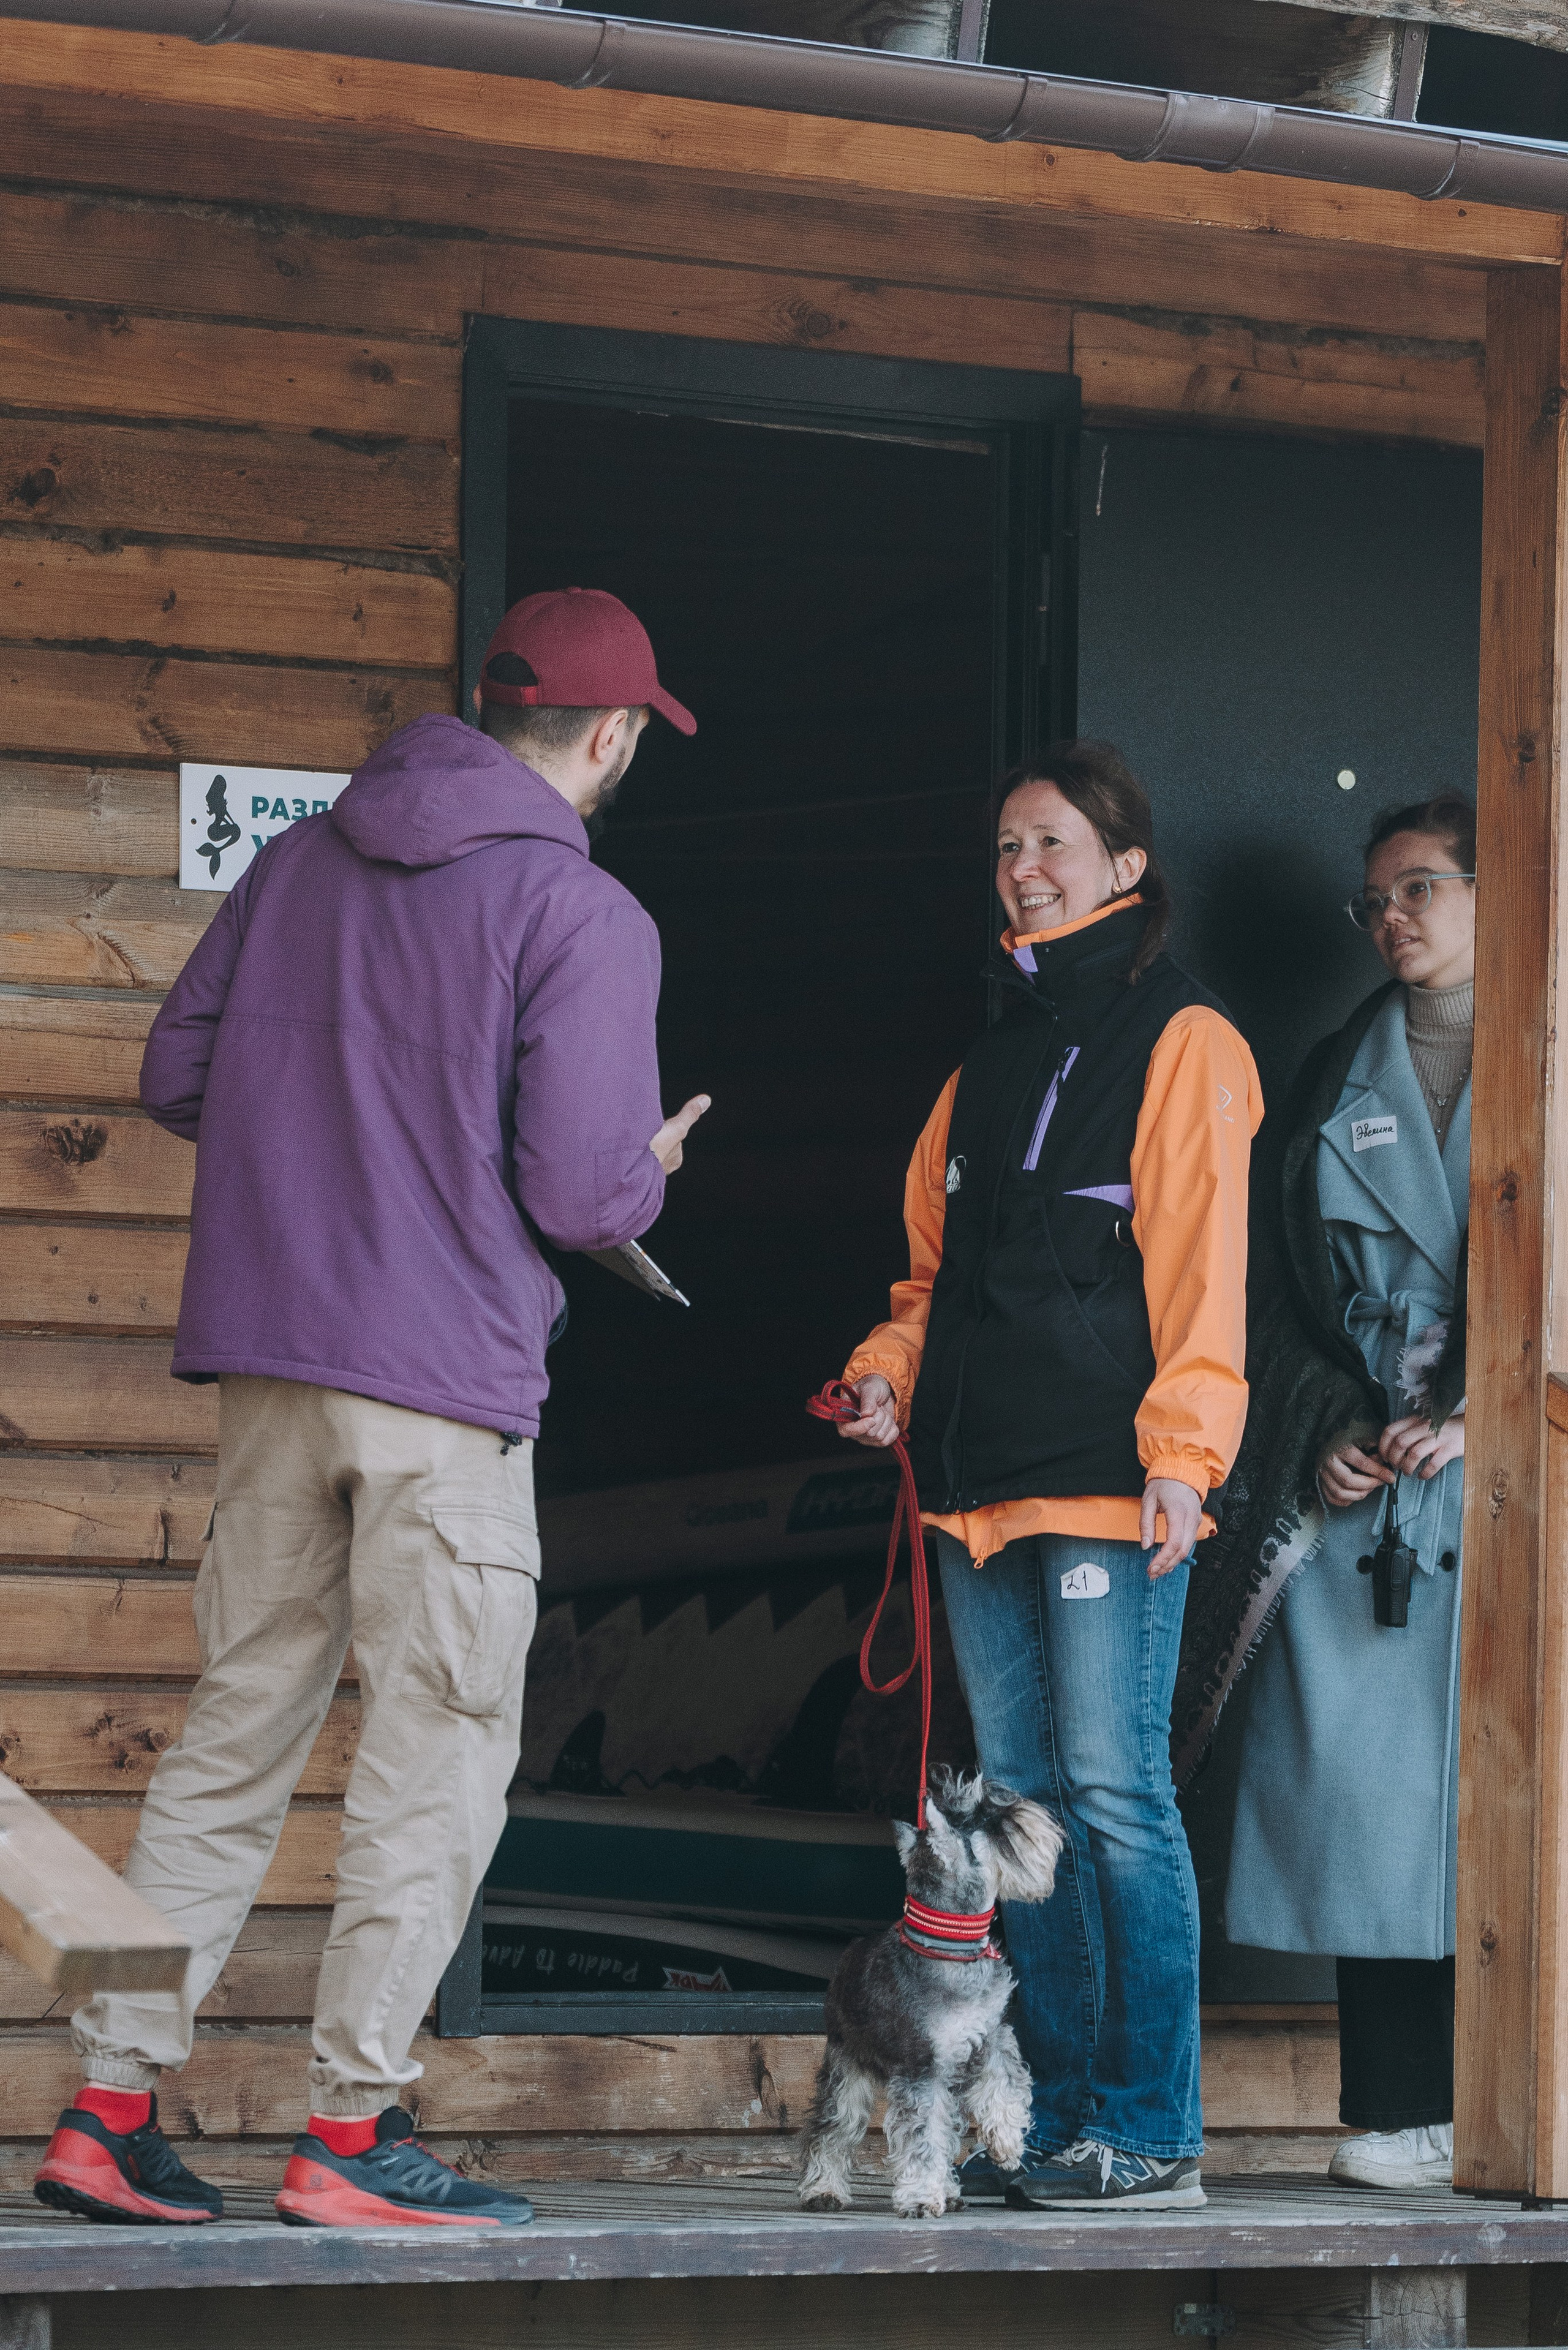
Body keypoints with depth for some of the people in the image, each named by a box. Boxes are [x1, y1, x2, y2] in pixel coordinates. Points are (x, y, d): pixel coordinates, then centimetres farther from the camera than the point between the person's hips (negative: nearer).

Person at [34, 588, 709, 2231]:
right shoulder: (582, 914, -8)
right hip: (447, 1382, -6)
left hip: (266, 1357, 6)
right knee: (437, 1755, 2)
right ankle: (350, 2130, 1)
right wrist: (649, 1167, 9)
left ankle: (109, 2105, 10)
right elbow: (582, 1196, -13)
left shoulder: (301, 861, 11)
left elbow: (175, 1077, 14)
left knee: (237, 1727, 12)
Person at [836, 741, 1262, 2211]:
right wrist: (891, 1371, 7)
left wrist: (1182, 1449, -16)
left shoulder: (1179, 1041, -1)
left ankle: (1151, 2131, -5)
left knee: (1113, 1791, -9)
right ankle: (1055, 2117, 13)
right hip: (979, 1480, 8)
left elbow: (1201, 1264, -8)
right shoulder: (996, 1057, 21)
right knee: (1022, 1798, 8)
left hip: (1108, 1480, -8)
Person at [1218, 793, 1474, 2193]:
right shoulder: (1338, 1082, 18)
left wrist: (1489, 1415, -11)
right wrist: (1328, 1426, 1)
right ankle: (1410, 2113, -1)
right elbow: (1285, 1291, 17)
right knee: (1368, 1782, -4)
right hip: (1361, 1494, 4)